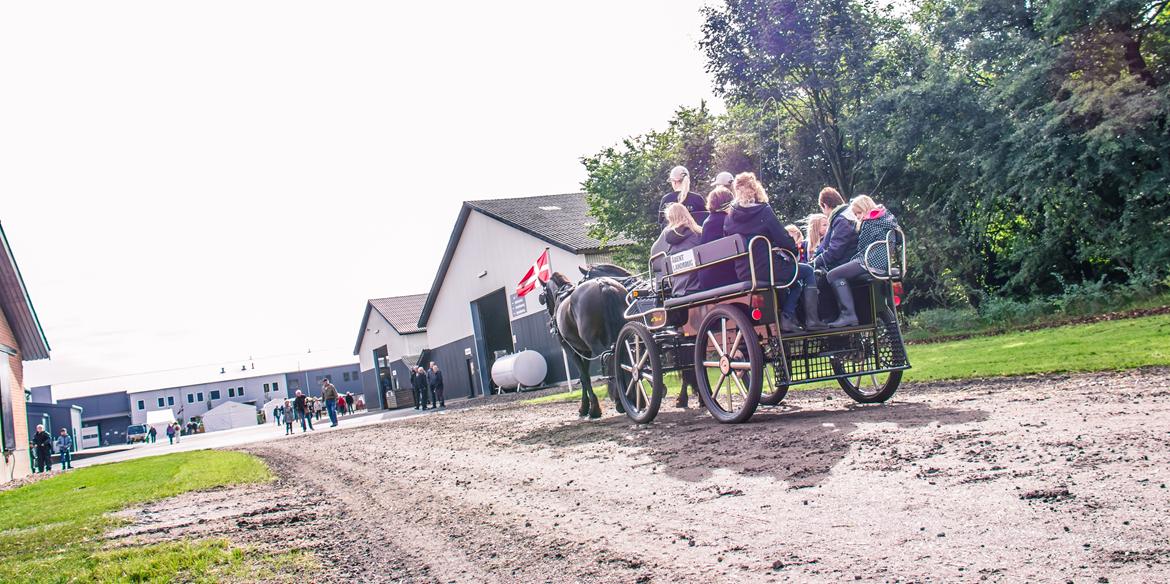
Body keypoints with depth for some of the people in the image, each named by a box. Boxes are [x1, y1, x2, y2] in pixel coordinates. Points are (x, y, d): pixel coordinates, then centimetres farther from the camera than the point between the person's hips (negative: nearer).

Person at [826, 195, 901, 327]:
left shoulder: (869, 222, -6)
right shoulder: (886, 216, 24)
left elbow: (862, 246, -7)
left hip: (873, 261, -11)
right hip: (883, 262, 11)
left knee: (834, 275, -14)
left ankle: (848, 315, -25)